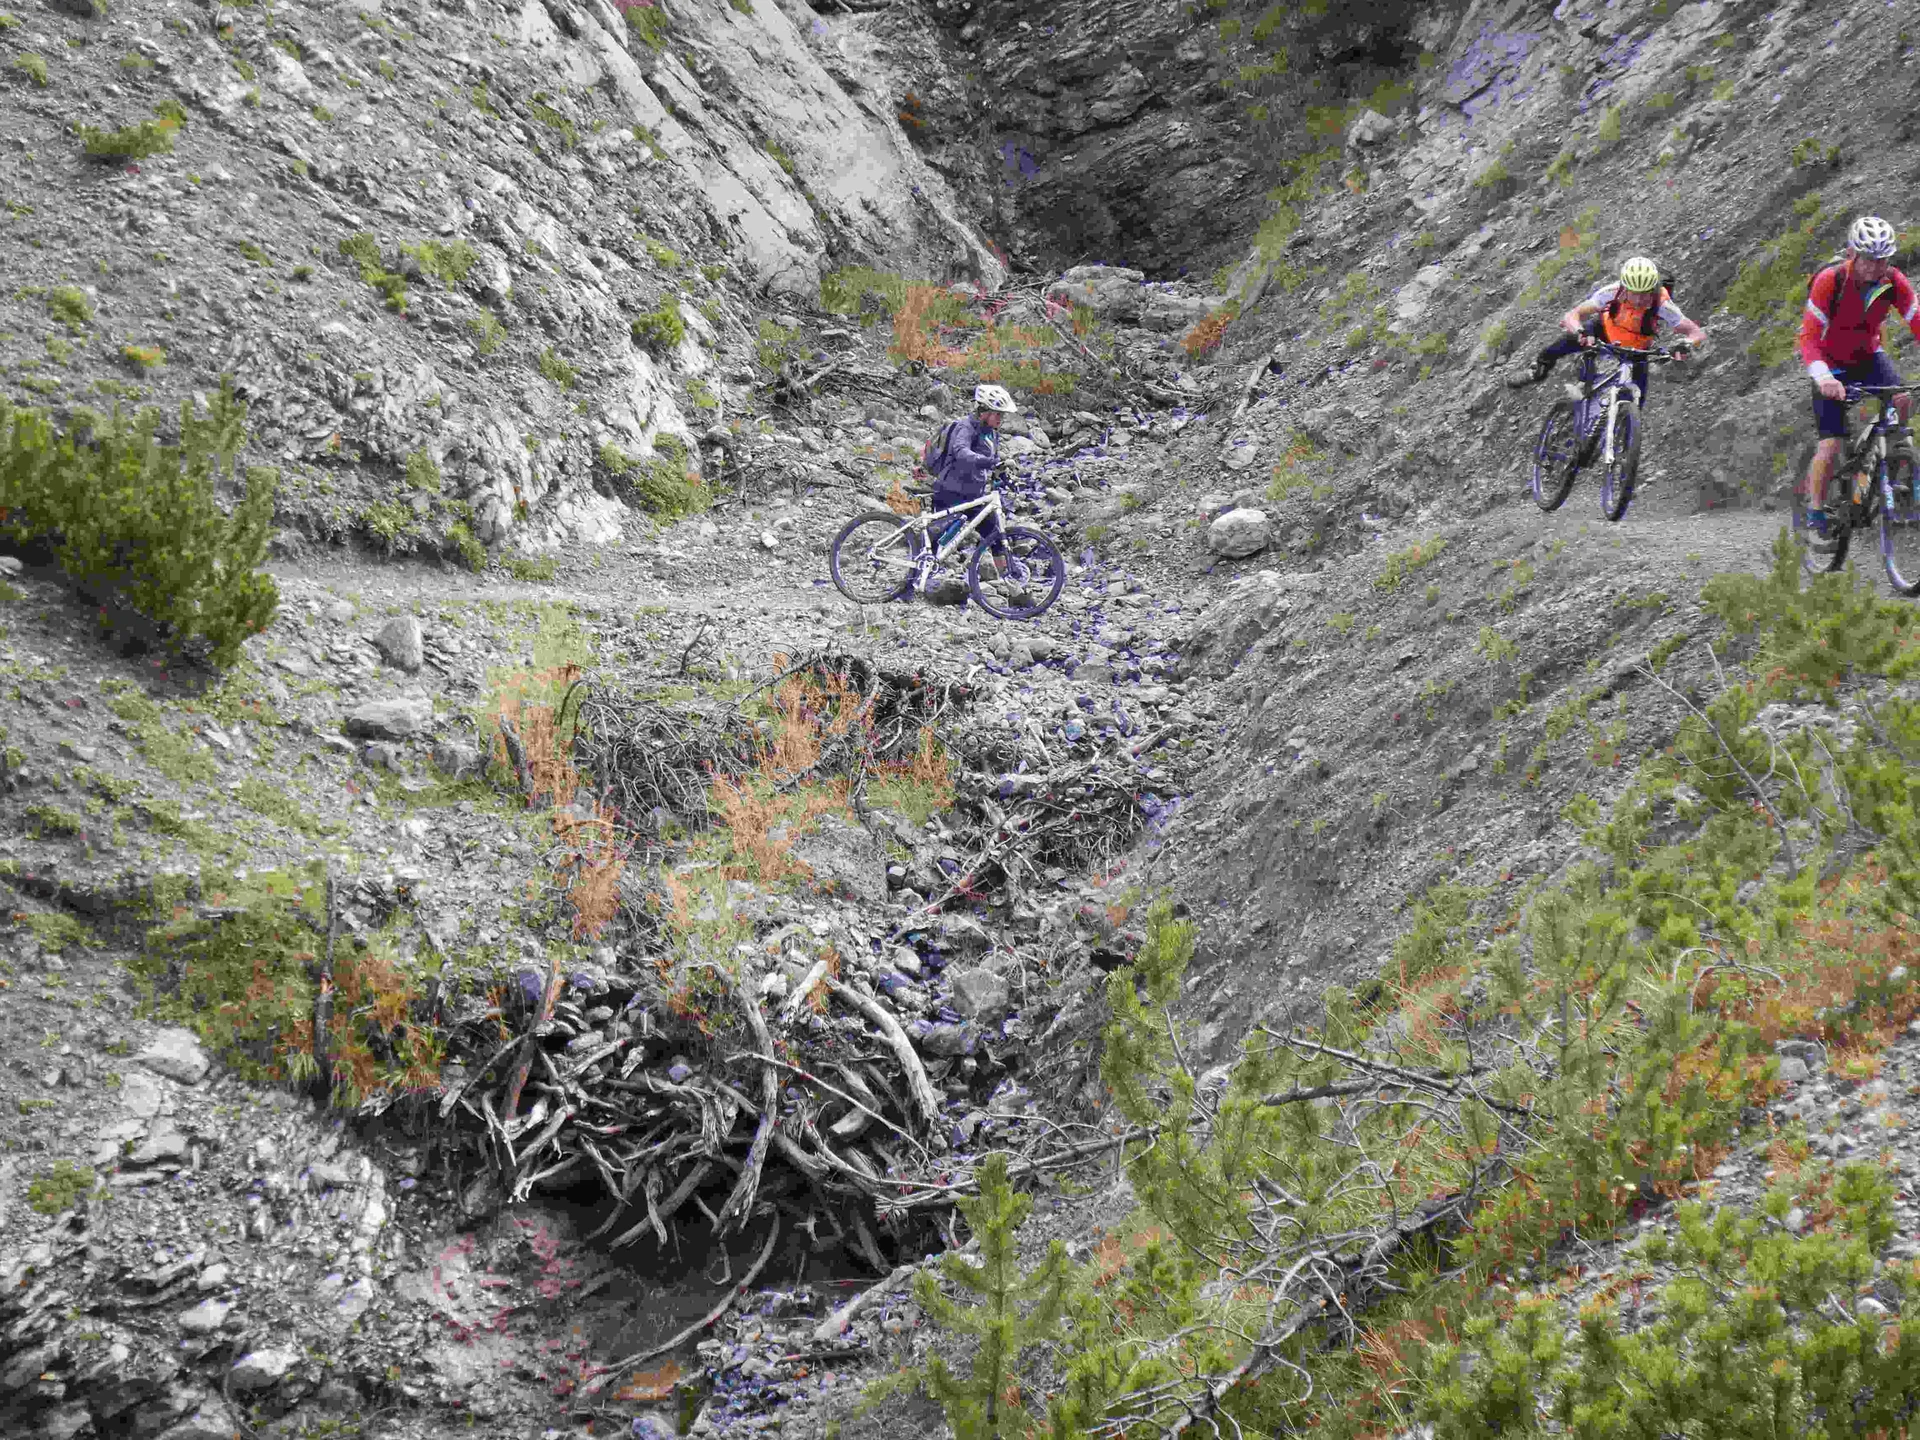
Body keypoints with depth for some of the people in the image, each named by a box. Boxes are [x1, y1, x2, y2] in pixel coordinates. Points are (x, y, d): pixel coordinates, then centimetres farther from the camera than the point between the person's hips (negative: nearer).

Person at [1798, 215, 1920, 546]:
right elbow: (1808, 338, -30)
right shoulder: (1830, 281, -28)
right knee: (1832, 444, -12)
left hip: (1867, 355, 3)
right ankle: (1816, 515, 5)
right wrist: (1823, 378, -48)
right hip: (1832, 362, -3)